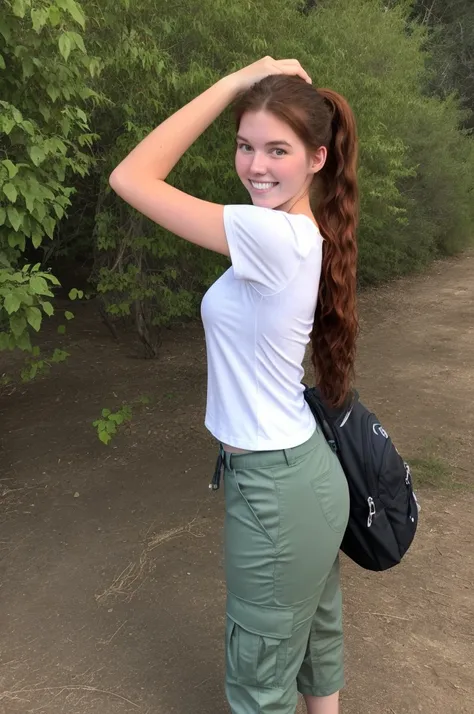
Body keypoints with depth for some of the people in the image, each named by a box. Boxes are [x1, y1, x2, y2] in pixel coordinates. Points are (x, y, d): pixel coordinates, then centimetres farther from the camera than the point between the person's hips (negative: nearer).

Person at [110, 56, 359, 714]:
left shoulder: (273, 236, -27)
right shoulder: (303, 233, -1)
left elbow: (131, 178, -24)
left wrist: (237, 81, -19)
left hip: (274, 488, -9)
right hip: (308, 469, 9)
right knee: (317, 635, 30)